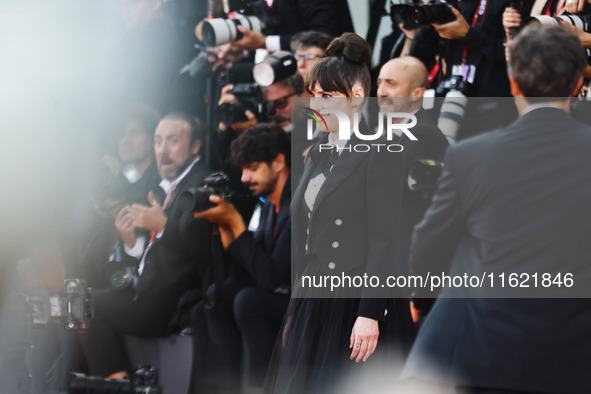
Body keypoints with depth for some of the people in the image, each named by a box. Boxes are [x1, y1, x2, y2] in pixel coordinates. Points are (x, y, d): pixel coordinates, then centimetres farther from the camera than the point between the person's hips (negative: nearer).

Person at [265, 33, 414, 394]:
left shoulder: (379, 155, -10)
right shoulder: (319, 152, 14)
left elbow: (385, 241, -14)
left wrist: (369, 314, -19)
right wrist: (297, 310, 16)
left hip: (356, 306, -8)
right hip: (313, 304, 8)